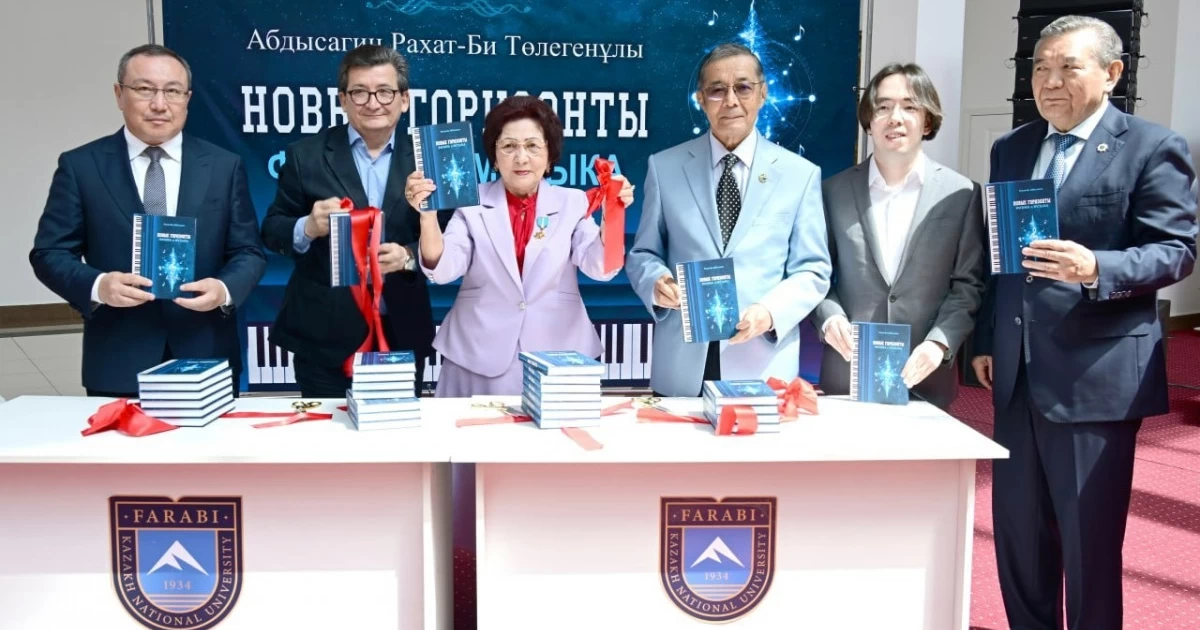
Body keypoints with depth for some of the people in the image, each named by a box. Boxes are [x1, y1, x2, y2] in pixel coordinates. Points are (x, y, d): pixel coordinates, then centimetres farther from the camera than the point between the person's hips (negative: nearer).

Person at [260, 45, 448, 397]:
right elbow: (272, 230, 2)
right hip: (324, 336, -1)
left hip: (402, 335, 1)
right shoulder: (306, 155, 1)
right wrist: (308, 227, -19)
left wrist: (408, 256, -18)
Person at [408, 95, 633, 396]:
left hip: (558, 358, 1)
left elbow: (601, 268, -8)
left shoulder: (573, 203, 4)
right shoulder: (472, 203, 2)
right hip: (479, 359, 0)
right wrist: (428, 216, -25)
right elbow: (443, 270, -7)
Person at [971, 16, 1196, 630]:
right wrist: (984, 340, 12)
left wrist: (1096, 268, -28)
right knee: (1017, 528, 14)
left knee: (1089, 539, 4)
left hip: (1097, 373, -5)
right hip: (1017, 372, 6)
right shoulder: (1010, 148, 13)